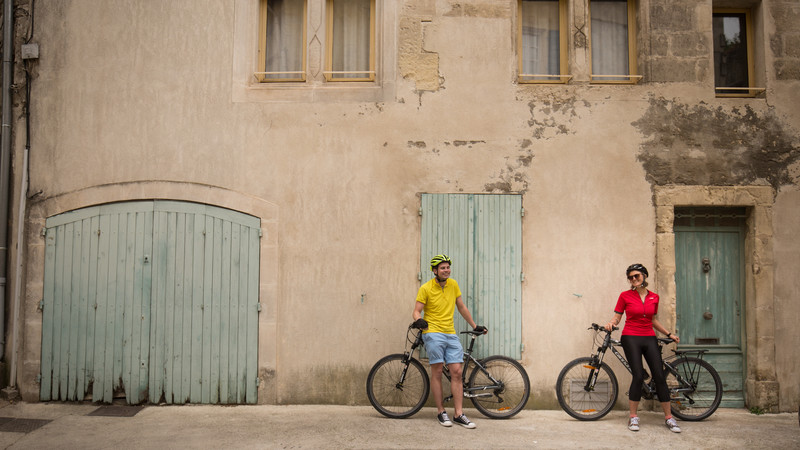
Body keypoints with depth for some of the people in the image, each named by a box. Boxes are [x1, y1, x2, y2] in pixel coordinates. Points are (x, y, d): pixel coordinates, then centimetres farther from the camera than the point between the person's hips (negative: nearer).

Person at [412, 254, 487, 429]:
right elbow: (417, 311, -4)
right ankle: (441, 412, 8)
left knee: (456, 372, -2)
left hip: (451, 334, 4)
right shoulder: (426, 288, -4)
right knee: (437, 371, -4)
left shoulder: (453, 285, 9)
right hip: (433, 333, -4)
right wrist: (418, 320, -26)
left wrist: (475, 326, 21)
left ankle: (458, 414, 2)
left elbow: (461, 307, 18)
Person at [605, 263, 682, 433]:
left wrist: (669, 334, 19)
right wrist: (611, 323, -19)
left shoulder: (654, 297, 9)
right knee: (638, 376, -13)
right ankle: (633, 417, 0)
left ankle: (669, 417, 7)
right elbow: (617, 317, 2)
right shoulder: (625, 296, 0)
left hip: (649, 339, 3)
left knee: (659, 376, -3)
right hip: (631, 338, -3)